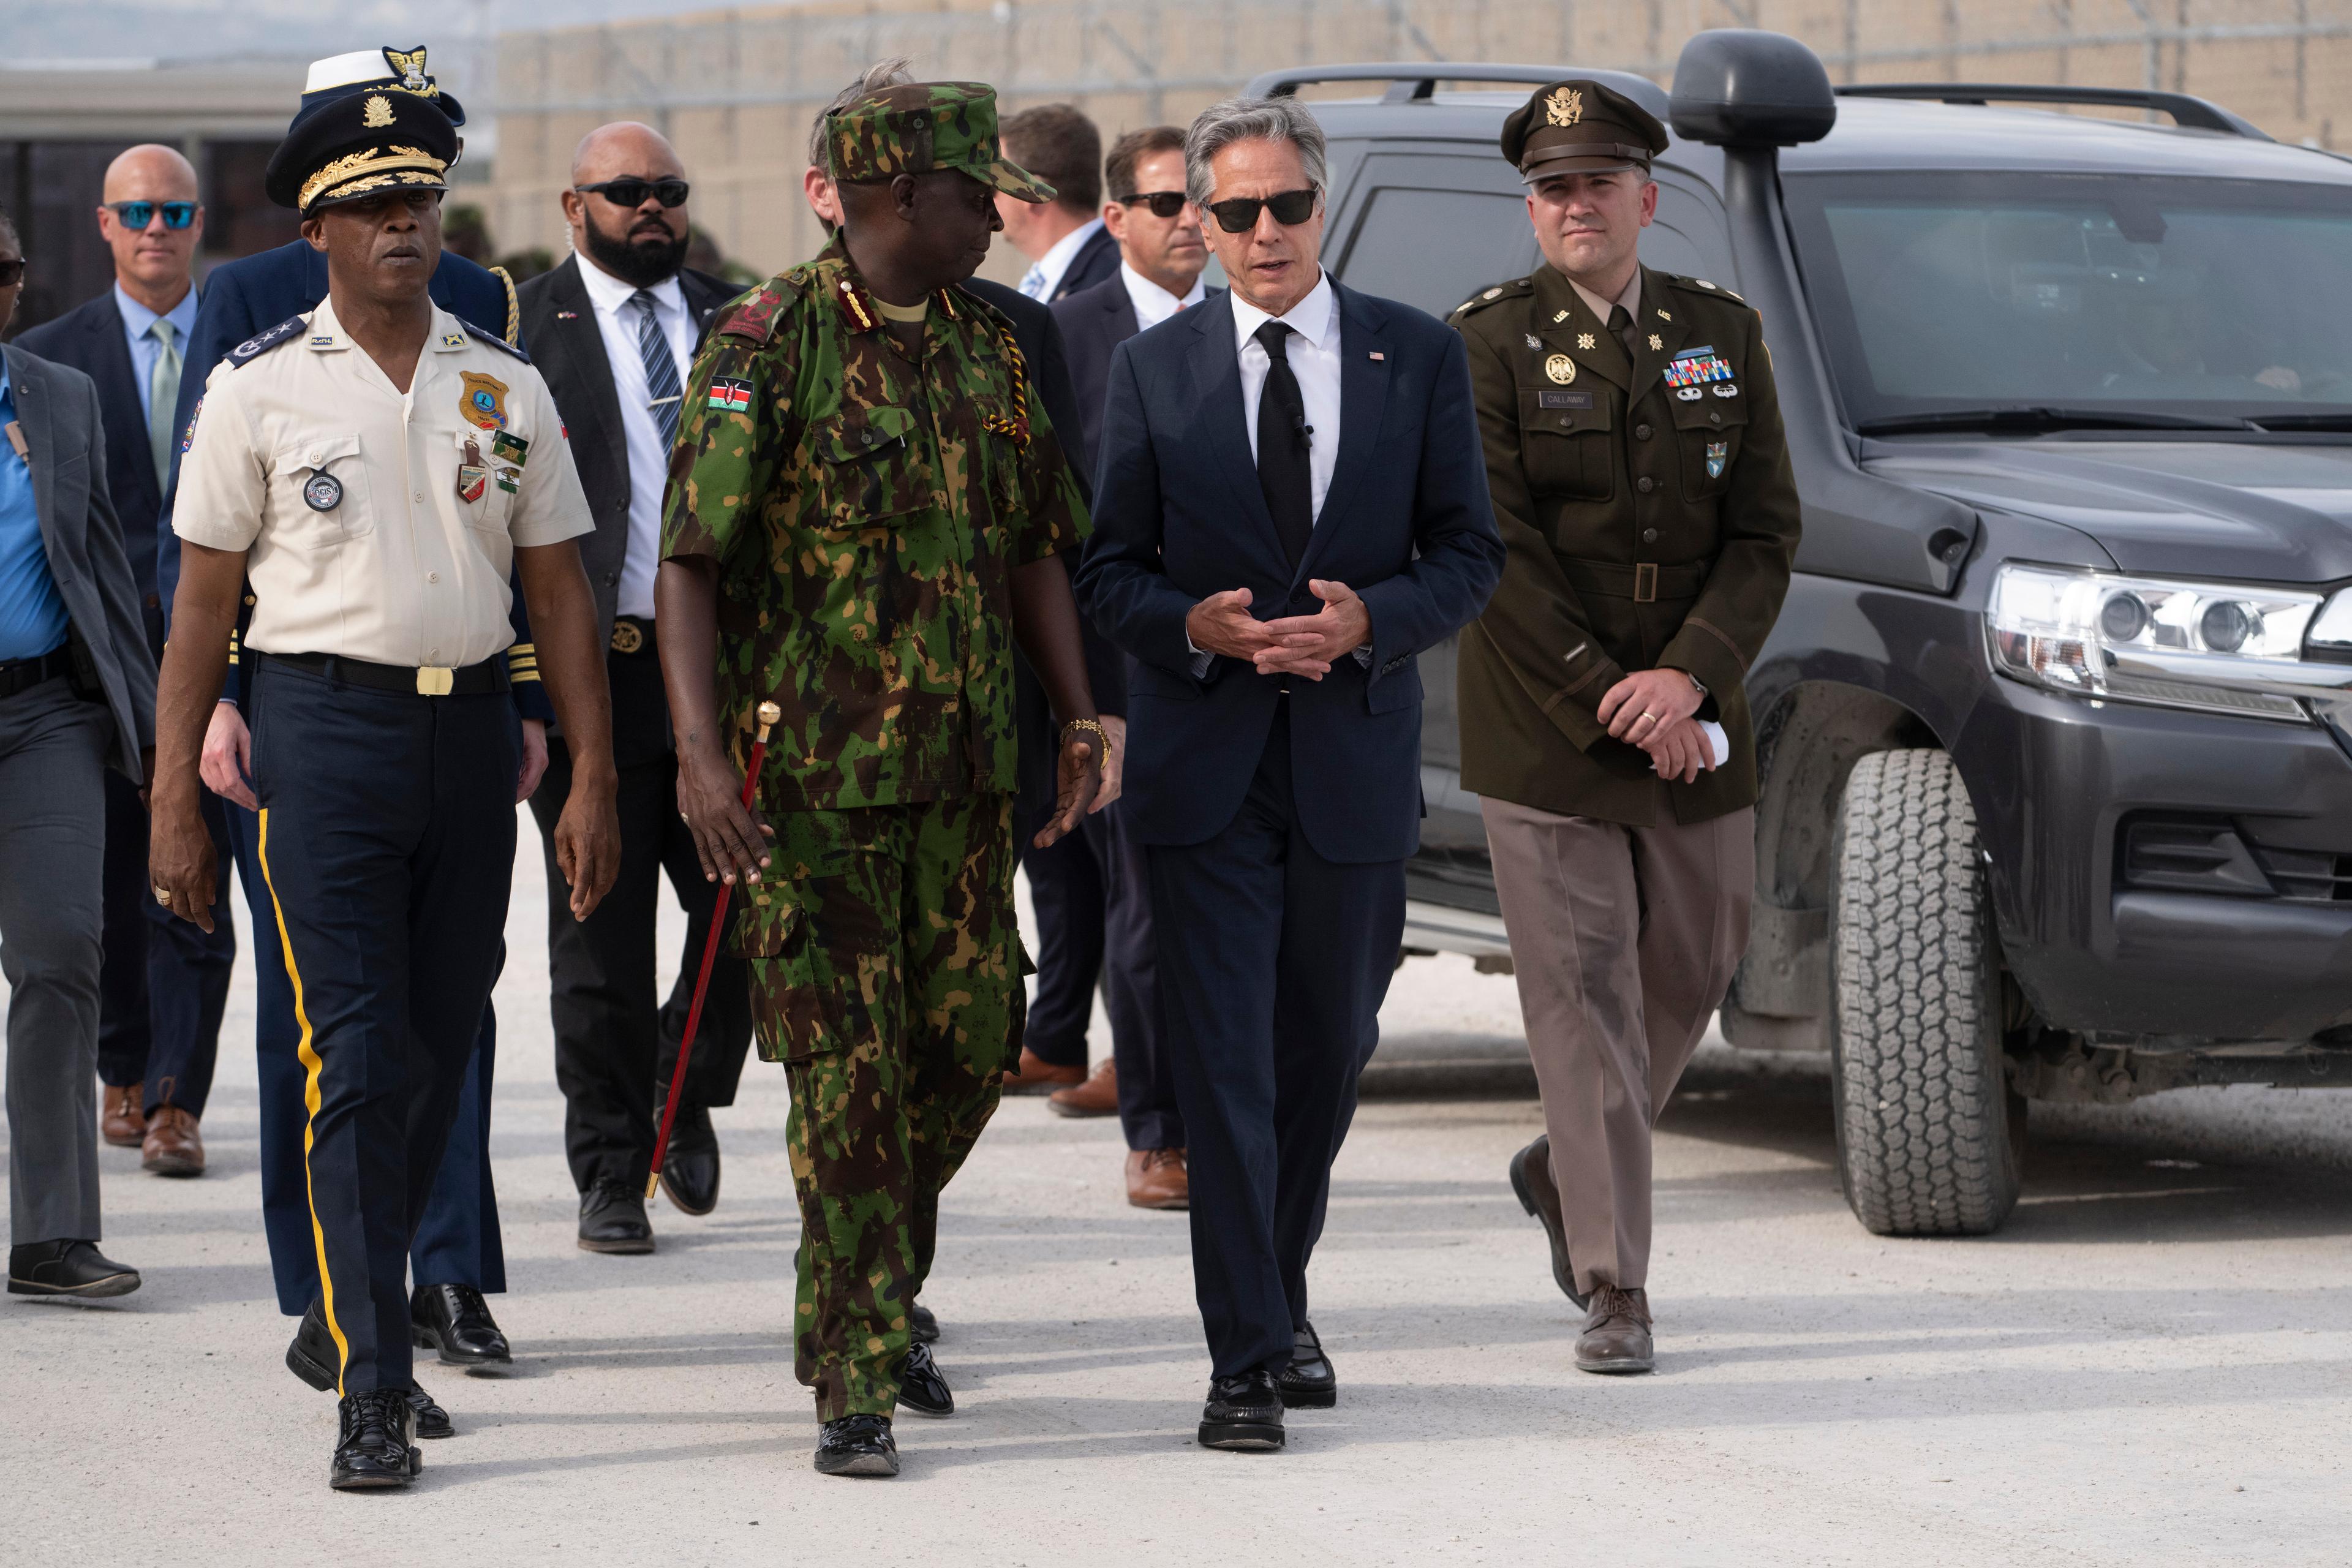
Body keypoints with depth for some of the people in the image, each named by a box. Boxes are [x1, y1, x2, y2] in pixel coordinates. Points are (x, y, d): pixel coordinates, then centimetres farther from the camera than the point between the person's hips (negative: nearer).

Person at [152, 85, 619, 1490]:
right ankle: (372, 1392, -9)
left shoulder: (507, 387, 8)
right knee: (355, 1061, -9)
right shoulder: (260, 389, -1)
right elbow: (204, 599, 1)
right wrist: (175, 801, -1)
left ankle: (351, 1318, 30)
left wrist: (593, 779, 4)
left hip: (473, 727, 4)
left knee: (437, 1052, 11)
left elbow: (561, 590, 10)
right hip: (326, 725, -4)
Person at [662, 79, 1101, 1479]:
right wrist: (701, 757, -21)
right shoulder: (770, 345, -9)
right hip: (815, 773, -6)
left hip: (964, 770, 6)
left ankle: (866, 1304, 31)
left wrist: (1083, 717, 6)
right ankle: (859, 1385, 0)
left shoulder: (990, 349, 10)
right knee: (849, 1075, -6)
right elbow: (690, 563, -12)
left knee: (968, 1049, 9)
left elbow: (1036, 548, 16)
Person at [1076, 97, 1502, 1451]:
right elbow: (1111, 568, 5)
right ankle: (1247, 1358, -5)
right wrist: (1194, 624, -15)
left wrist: (1371, 620, -14)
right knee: (1224, 1062, -7)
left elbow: (1470, 552, 4)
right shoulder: (1154, 370, 4)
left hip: (1357, 764, 1)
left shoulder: (1419, 357, 4)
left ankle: (1281, 1301, 34)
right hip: (1206, 766, -1)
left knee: (1328, 1052, 13)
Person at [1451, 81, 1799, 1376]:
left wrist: (1689, 678, -13)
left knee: (1689, 974, 13)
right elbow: (1500, 552, -10)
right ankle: (1614, 1291, -3)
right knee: (1584, 1002, -5)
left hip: (1694, 731, 4)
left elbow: (1764, 531, 2)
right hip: (1542, 737, -4)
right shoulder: (1486, 345, -4)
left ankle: (1565, 1171, 39)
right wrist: (1611, 705, -15)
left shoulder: (1724, 335, 7)